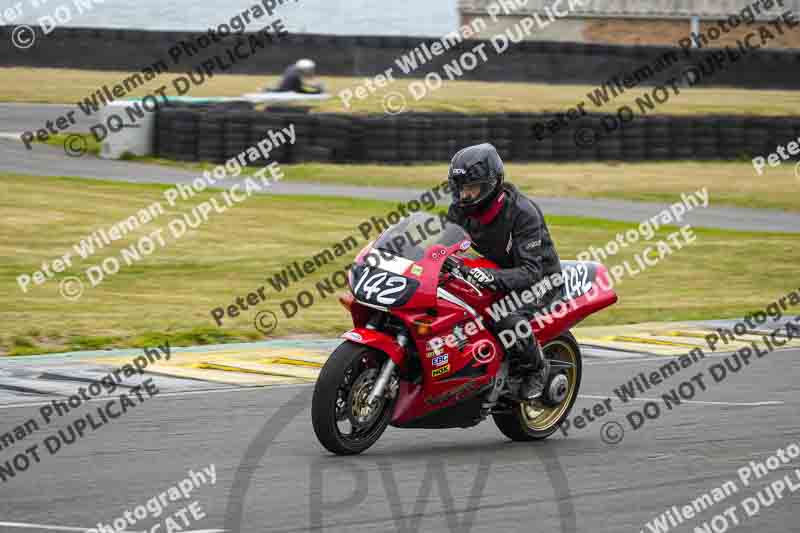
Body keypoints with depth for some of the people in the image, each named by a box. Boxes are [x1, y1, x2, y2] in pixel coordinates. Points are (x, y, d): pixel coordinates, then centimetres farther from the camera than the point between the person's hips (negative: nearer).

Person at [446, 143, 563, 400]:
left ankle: (537, 367, -9)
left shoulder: (522, 212, -28)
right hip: (491, 273, 7)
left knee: (507, 318, -37)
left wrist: (493, 278, -51)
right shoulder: (461, 210, -8)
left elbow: (530, 271, -33)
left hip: (540, 280, -7)